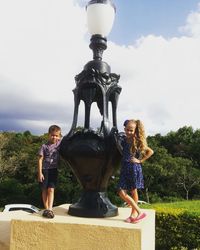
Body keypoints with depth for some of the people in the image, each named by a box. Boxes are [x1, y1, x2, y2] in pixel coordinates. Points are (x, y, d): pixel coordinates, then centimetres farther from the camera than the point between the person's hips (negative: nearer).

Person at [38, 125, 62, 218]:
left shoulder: (59, 143, 2)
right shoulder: (44, 146, -5)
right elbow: (40, 160, -6)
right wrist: (40, 173, -11)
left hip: (54, 170, 1)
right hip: (45, 169, -1)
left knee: (51, 189, -7)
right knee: (45, 190, 6)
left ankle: (50, 209, -11)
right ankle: (46, 209, 14)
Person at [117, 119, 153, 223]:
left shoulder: (137, 141, -5)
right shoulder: (122, 140, 7)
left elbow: (150, 151, -3)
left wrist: (140, 160, -6)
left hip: (134, 168, -5)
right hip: (124, 168, 5)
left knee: (133, 192, 2)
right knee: (122, 193, 1)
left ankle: (134, 214, 17)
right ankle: (139, 212, 10)